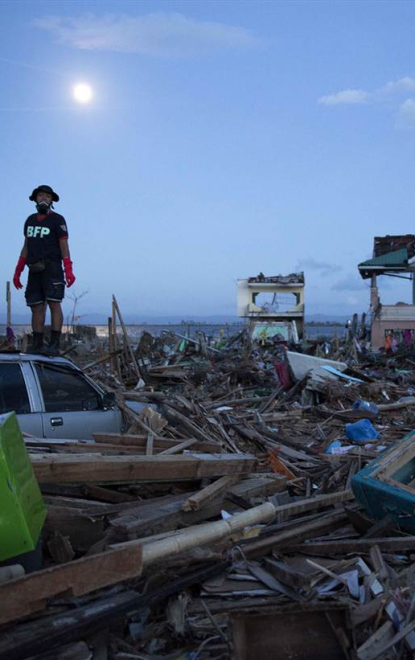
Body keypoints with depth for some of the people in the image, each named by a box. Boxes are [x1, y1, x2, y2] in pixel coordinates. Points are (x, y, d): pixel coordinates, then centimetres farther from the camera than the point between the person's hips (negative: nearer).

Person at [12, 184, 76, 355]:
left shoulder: (57, 220, 0)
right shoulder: (30, 220, 18)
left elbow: (64, 245, -8)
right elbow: (26, 247, 21)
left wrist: (68, 270, -20)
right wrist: (17, 272, 17)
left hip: (52, 268, -6)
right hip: (34, 271, 6)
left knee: (54, 304, -14)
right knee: (37, 308, 1)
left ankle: (54, 346, -17)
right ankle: (37, 347, 2)